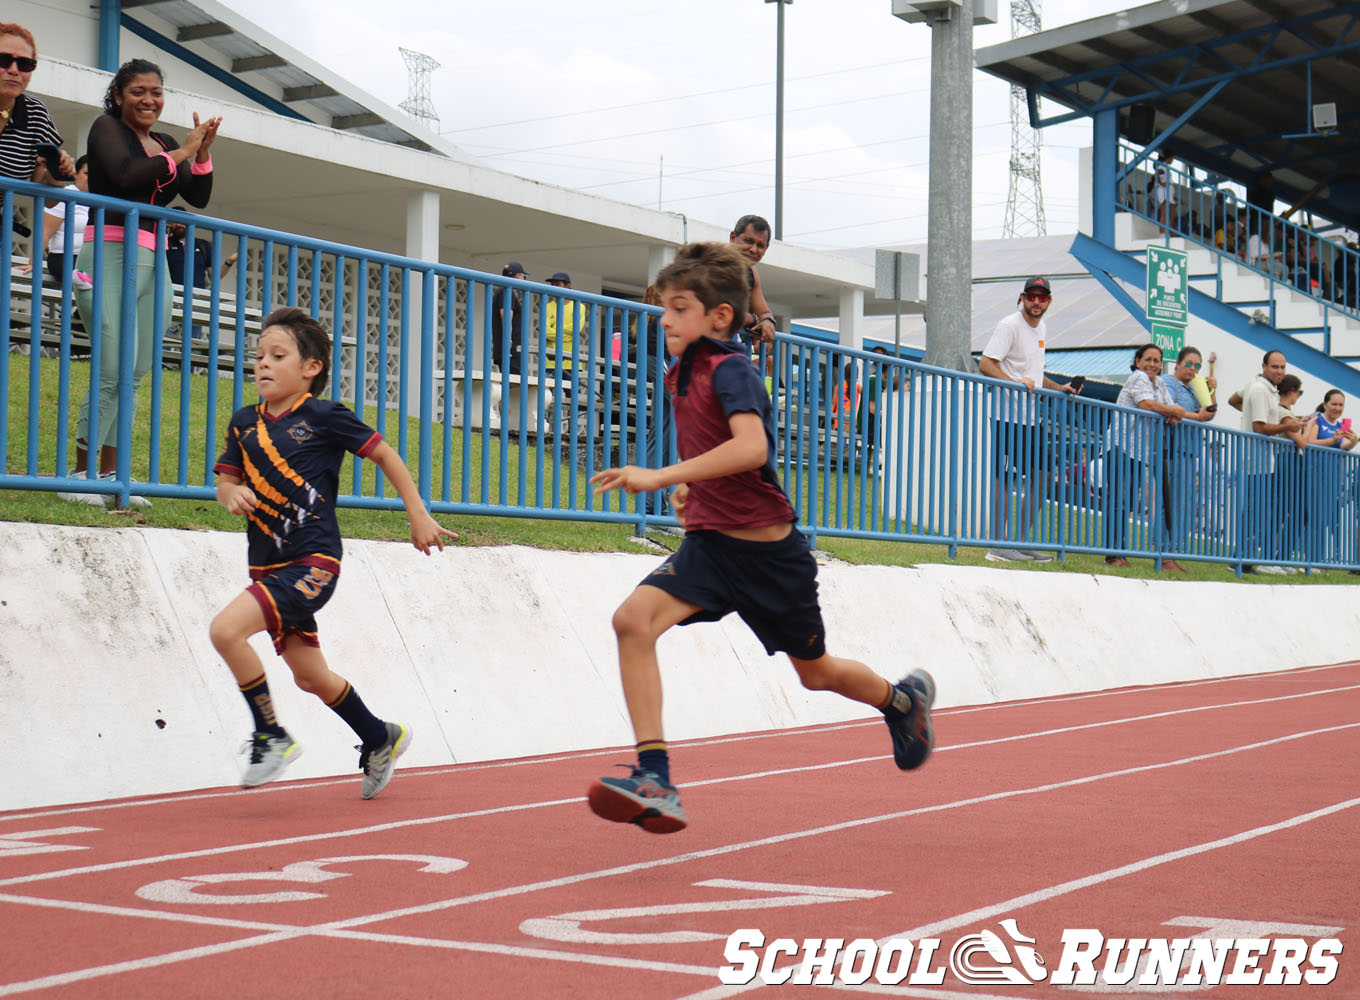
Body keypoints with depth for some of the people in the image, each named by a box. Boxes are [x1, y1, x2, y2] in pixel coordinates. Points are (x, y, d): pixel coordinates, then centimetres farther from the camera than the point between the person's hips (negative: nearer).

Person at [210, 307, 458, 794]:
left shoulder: (325, 417, -7)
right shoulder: (244, 423, 7)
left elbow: (385, 455, 1)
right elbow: (226, 479, 15)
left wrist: (419, 516, 4)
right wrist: (231, 493, -10)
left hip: (313, 562, -7)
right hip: (269, 568, 7)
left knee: (226, 629, -23)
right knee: (310, 676, 15)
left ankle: (271, 736, -7)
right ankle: (380, 739, 39)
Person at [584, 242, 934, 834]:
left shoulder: (731, 370, -18)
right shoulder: (681, 375, 7)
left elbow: (752, 447, -37)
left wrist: (663, 478, -40)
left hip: (769, 551, -6)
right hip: (710, 542, 6)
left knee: (815, 672, 14)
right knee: (633, 619, -21)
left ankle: (903, 699, 47)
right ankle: (653, 778, -23)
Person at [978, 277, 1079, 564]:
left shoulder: (1041, 328, 18)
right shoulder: (1009, 325, -9)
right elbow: (985, 364, -17)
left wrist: (1059, 388, 23)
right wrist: (1016, 383, -29)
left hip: (1031, 416, 9)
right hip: (1008, 415, -9)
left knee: (1040, 477, 10)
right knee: (1004, 477, -8)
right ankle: (998, 545, -5)